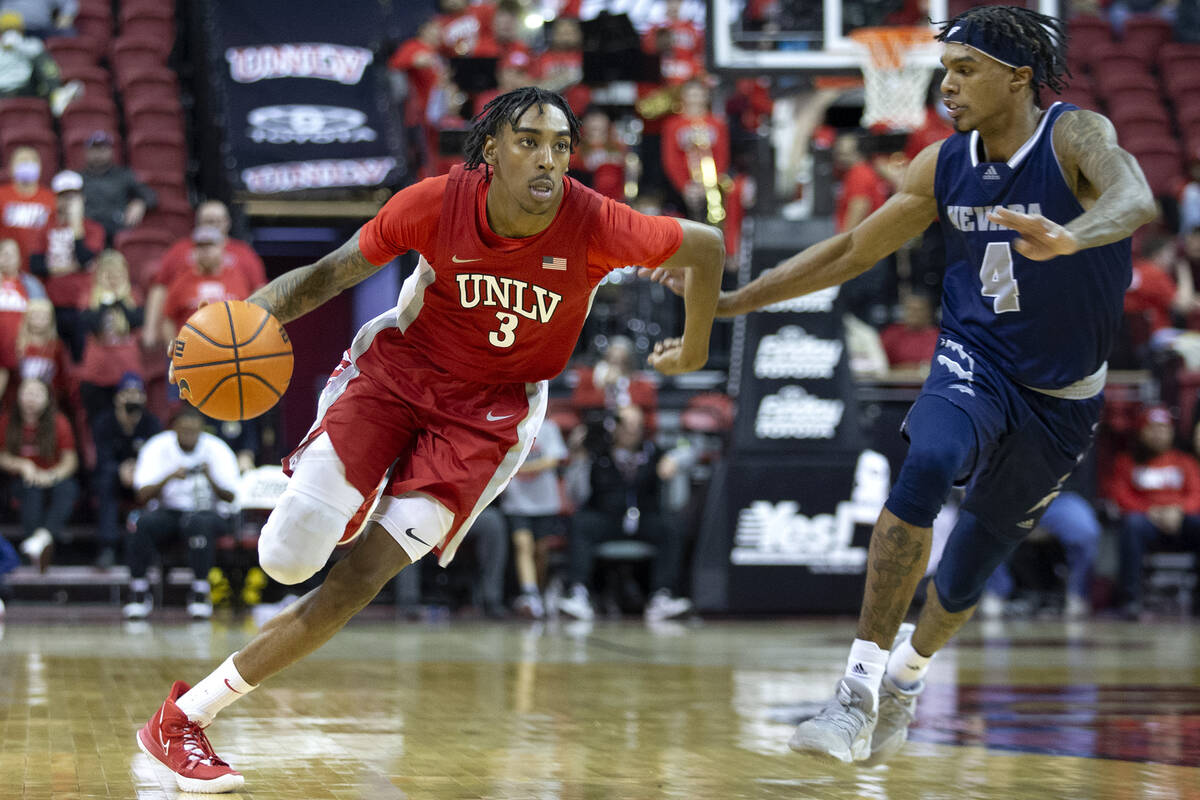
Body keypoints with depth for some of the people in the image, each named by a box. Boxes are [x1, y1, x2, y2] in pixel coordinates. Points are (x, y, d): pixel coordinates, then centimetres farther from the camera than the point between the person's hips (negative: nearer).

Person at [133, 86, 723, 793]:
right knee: (289, 560, -14)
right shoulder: (438, 204, -19)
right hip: (398, 370, 0)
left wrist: (694, 350, 12)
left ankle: (190, 715, -1)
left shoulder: (594, 224, -21)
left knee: (355, 586, -11)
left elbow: (706, 246, -4)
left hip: (488, 414, 0)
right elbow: (332, 272, -6)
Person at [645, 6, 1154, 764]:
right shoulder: (945, 165, -4)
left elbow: (1135, 197, -40)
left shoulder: (1075, 137, -18)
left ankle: (908, 670, 42)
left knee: (978, 556, 10)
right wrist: (733, 300, 2)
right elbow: (852, 251, 6)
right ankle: (861, 686, -31)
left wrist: (1071, 237, -63)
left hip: (1062, 396, -1)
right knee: (926, 466, -31)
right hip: (975, 363, 2)